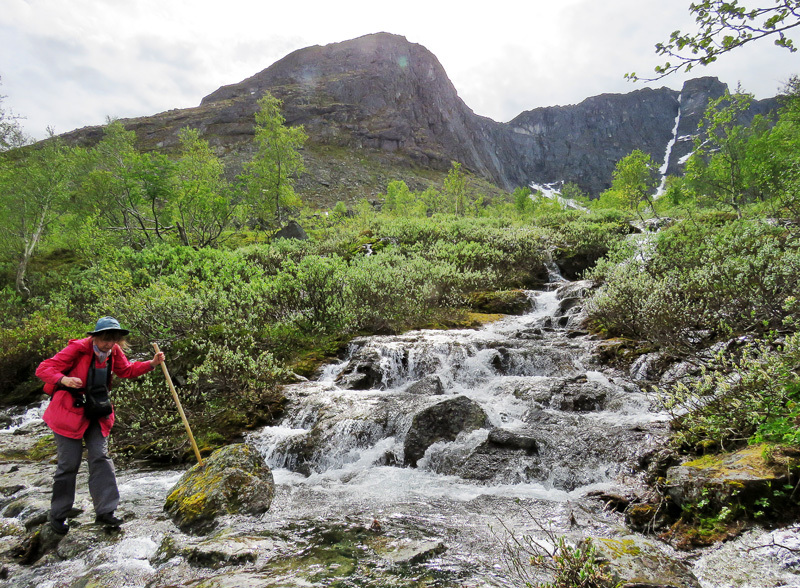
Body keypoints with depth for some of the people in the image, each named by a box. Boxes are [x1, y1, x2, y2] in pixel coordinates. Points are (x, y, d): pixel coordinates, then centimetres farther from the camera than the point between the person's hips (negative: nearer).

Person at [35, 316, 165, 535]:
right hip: (69, 411, -5)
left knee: (100, 457, 0)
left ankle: (105, 511, 3)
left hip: (96, 413, 6)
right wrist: (63, 379, -38)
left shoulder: (114, 352, 0)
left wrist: (152, 364, 1)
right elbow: (43, 369, -18)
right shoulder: (77, 349, -19)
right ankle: (58, 515, 18)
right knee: (69, 463, -1)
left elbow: (127, 370, 16)